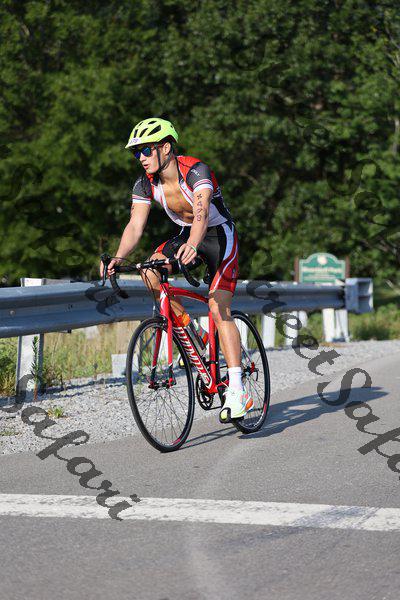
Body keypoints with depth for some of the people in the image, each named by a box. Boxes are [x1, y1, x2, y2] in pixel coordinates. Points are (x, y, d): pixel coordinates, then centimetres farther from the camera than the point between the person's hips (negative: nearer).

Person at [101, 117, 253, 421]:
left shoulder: (196, 171, -29)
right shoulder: (145, 183, -11)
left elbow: (201, 213, -45)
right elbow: (135, 226, -19)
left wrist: (193, 245, -65)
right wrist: (118, 257, -39)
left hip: (220, 236, -6)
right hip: (187, 234, 6)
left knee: (219, 309, -20)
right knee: (149, 271, -22)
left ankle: (237, 391, -23)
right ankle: (186, 328, -2)